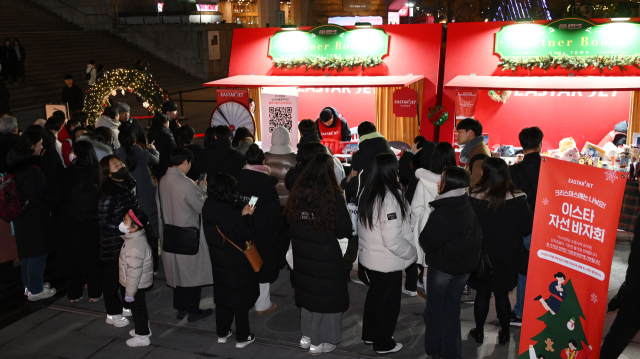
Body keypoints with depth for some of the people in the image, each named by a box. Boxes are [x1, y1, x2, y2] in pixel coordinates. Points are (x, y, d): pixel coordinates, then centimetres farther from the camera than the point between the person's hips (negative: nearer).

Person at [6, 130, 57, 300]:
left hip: (22, 215, 10)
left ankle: (29, 284, 36)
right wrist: (49, 207, -8)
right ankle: (35, 290, 13)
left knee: (27, 251, 21)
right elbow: (36, 197, -25)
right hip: (34, 217, -10)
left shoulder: (16, 163, 3)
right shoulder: (30, 170, -26)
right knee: (38, 252, 3)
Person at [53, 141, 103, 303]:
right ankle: (94, 293, 16)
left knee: (72, 258, 13)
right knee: (93, 257, 11)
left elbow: (57, 201, -3)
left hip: (70, 224, 0)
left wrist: (62, 217, 13)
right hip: (93, 224, 0)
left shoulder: (66, 174, -10)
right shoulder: (98, 174, -10)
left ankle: (74, 294, 21)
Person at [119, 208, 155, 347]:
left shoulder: (135, 247, -33)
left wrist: (129, 292, -19)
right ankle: (143, 328, 43)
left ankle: (142, 336, 22)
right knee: (140, 306, 24)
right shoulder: (139, 236, -1)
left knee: (137, 308, 7)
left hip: (136, 284, -9)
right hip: (141, 283, 9)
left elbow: (134, 272, -28)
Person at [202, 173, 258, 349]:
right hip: (237, 264, -7)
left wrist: (242, 215, 4)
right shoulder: (231, 213, -26)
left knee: (222, 296, 20)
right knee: (241, 299, 8)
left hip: (218, 262, 7)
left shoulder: (207, 209, -5)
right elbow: (248, 234, -16)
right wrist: (247, 216, -5)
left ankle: (222, 333, 32)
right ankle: (242, 337, 19)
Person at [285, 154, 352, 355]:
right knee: (326, 296, 11)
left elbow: (288, 220, 7)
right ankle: (319, 343, 22)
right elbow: (345, 230, -11)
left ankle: (306, 336, 34)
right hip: (326, 257, -5)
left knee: (308, 292, 21)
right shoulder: (333, 197, -19)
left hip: (302, 255, 5)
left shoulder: (298, 192, -7)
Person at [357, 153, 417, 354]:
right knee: (387, 303, 11)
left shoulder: (367, 193, -1)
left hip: (369, 258, 8)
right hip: (387, 264, -8)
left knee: (374, 297, 25)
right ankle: (383, 344, 28)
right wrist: (412, 253, -11)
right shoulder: (389, 198, -26)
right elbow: (393, 241, -26)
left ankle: (369, 335, 41)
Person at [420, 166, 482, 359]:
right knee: (452, 308, 18)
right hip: (465, 265, 6)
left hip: (442, 266, -6)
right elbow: (478, 237, 7)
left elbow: (426, 241, -19)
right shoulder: (469, 208, -4)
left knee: (435, 307, 12)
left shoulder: (442, 214, -25)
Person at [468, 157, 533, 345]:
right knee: (502, 295, 15)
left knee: (482, 293, 14)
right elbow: (527, 226, -7)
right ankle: (504, 333, 27)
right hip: (506, 256, 1)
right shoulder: (517, 199, -16)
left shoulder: (474, 197, -20)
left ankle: (479, 331, 26)